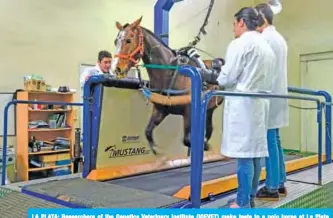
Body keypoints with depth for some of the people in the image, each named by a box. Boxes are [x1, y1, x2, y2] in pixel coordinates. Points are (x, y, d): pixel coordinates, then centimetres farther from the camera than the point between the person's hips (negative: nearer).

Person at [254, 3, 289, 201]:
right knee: (275, 141, 13)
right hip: (277, 95, 9)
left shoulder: (264, 38, -9)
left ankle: (272, 187, 2)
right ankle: (280, 183, 21)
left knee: (269, 142, -5)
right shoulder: (280, 39, 19)